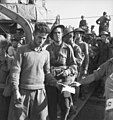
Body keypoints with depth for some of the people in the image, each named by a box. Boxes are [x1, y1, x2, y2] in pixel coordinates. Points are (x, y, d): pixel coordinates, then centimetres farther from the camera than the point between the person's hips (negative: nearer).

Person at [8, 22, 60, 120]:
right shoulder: (22, 50, -2)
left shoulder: (46, 53, 8)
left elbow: (47, 73, 12)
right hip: (23, 91, -3)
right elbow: (15, 71, -5)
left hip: (40, 92, 3)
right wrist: (16, 91, -12)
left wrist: (56, 83, -5)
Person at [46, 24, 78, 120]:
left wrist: (68, 71, -13)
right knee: (51, 104, 8)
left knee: (65, 105, 0)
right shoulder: (48, 48, 8)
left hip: (64, 79, -1)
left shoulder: (68, 48, 3)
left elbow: (74, 65, 3)